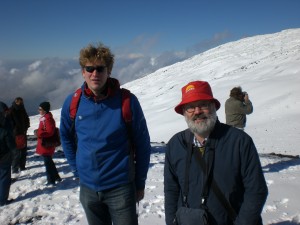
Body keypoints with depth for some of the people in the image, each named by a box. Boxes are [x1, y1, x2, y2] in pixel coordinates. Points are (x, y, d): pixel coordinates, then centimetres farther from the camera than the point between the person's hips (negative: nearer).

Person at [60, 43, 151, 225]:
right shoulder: (72, 102, -5)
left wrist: (140, 183, -2)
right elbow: (66, 137, 12)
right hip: (88, 187, 4)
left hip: (121, 187, -3)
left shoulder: (127, 100, -14)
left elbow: (142, 145, -7)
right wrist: (77, 168, 9)